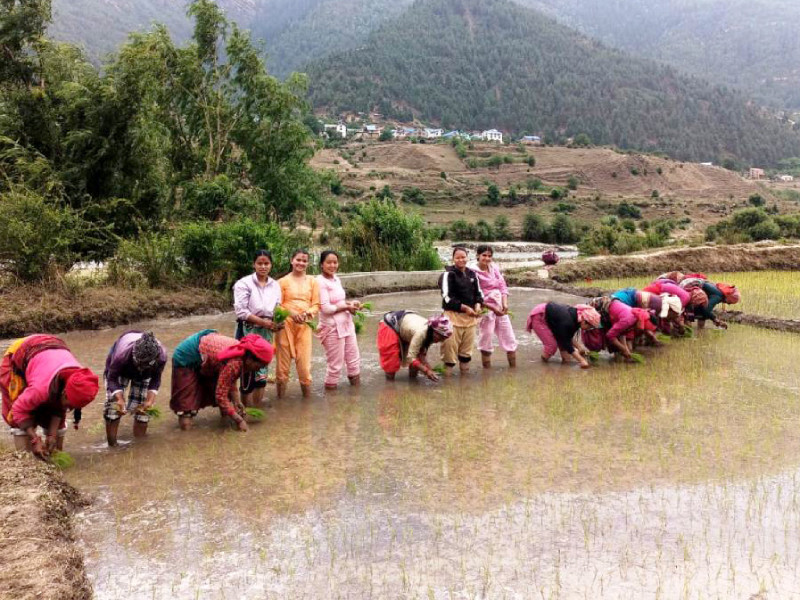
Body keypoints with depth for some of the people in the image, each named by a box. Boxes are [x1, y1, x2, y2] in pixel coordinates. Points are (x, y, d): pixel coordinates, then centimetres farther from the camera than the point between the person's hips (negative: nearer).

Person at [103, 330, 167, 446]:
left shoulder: (161, 356, -39)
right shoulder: (122, 354, -46)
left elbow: (156, 379, -20)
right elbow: (112, 378, -31)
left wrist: (150, 399, -33)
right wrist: (119, 399, -46)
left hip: (144, 376, 2)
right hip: (119, 369, -2)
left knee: (142, 408, -6)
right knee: (113, 403, -16)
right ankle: (112, 445, -5)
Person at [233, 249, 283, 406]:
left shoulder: (275, 285, 7)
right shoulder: (244, 283, -8)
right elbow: (241, 311, -14)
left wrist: (277, 323, -12)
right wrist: (265, 322, -19)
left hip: (266, 332, 5)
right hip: (248, 330, -5)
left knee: (262, 371, 10)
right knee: (248, 370, -4)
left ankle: (258, 408, 20)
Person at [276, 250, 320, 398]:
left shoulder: (312, 281, 9)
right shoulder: (283, 281, 2)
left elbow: (316, 305, 8)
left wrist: (307, 313, -12)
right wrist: (291, 313, -16)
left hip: (304, 325, 1)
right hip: (286, 324, -1)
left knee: (304, 360, -1)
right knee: (283, 359, 3)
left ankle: (307, 395, 12)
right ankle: (281, 396, 14)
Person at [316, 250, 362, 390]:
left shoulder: (336, 279, 8)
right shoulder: (320, 282, -16)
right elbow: (326, 308, -20)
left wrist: (351, 303, -1)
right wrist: (347, 307, -13)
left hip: (346, 323, 8)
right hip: (332, 327, -8)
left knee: (354, 359, 16)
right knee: (336, 364, 3)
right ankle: (330, 387, 19)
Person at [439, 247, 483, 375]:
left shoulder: (472, 274, 11)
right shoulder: (448, 274, -8)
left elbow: (478, 292, 18)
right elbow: (447, 297, -13)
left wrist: (478, 304, -3)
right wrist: (465, 308, -17)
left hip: (470, 316, 6)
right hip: (453, 315, -6)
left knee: (468, 346, 14)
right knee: (450, 346, -8)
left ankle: (465, 372, 26)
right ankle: (447, 373, -2)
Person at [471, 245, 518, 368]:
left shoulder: (494, 267, 6)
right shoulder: (473, 271, -12)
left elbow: (503, 286, 8)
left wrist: (505, 303, -8)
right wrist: (493, 308, -16)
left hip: (501, 308, 6)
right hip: (485, 308, -6)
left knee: (510, 338, 10)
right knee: (486, 340, 3)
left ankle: (513, 367, 22)